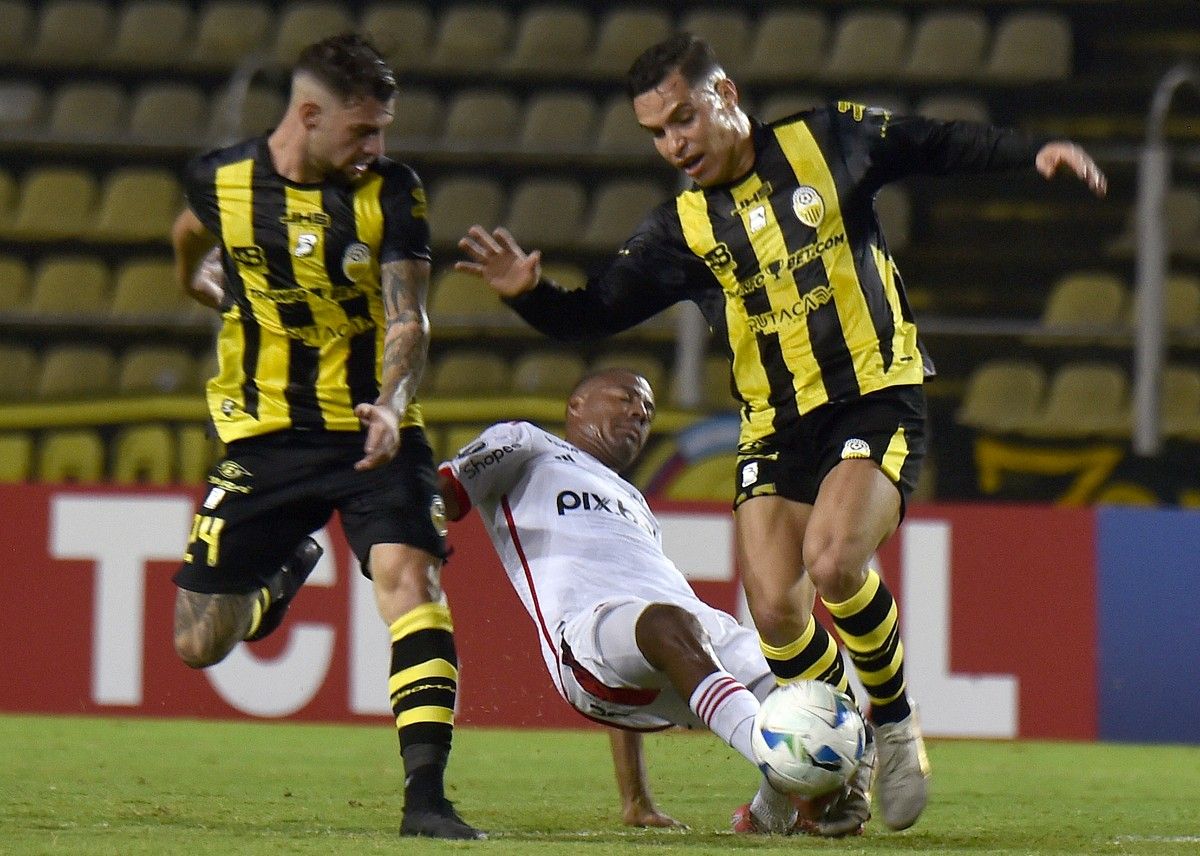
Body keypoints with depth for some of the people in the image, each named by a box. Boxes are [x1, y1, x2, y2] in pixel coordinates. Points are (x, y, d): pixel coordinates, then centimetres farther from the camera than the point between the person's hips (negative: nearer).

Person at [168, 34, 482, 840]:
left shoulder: (392, 191, -8)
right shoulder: (222, 179, -5)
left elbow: (408, 319, -12)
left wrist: (390, 403, -30)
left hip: (374, 433, -2)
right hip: (265, 438, 2)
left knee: (409, 572, -26)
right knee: (199, 645, 2)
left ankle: (426, 793, -26)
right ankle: (288, 570, 38)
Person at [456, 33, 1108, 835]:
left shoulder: (829, 142, 2)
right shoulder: (682, 230, 7)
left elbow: (943, 145, 10)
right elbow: (595, 313, 5)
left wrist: (1034, 151, -4)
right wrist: (529, 291, -14)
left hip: (877, 400, -4)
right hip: (775, 429, 4)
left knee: (831, 559, -27)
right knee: (775, 606, -12)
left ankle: (895, 719, -2)